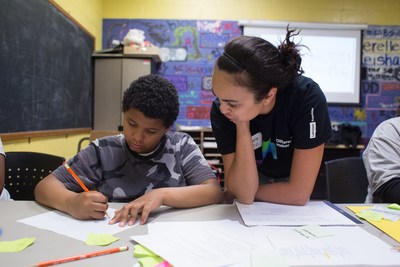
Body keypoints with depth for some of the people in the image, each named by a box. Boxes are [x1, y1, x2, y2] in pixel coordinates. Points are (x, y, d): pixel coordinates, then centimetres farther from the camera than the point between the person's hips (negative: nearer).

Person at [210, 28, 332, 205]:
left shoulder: (307, 98, -29)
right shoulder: (220, 110, -23)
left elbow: (298, 193, -25)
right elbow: (244, 194, -24)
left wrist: (233, 193, -16)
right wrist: (242, 125, -32)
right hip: (251, 179, 1)